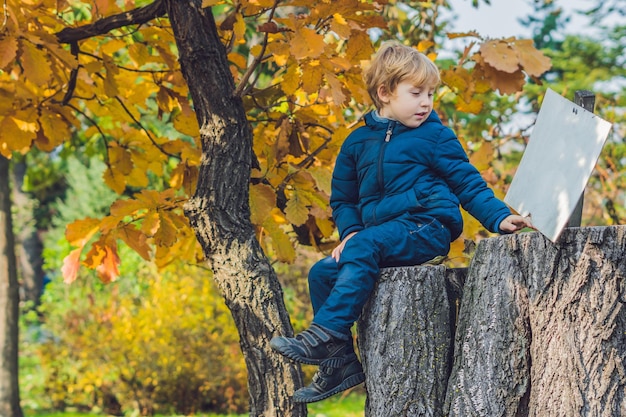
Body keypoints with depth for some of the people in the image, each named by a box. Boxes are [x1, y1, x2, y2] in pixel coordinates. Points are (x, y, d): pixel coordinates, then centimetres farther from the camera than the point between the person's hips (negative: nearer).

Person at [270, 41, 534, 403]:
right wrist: (349, 231, 2)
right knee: (322, 273, -8)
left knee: (363, 247, -30)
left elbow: (469, 184, 1)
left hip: (427, 229, -6)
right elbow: (342, 198, 22)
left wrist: (500, 218, -14)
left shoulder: (435, 136, 3)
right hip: (382, 238, 6)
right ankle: (340, 363, -5)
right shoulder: (359, 142, 15)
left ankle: (327, 333, -35)